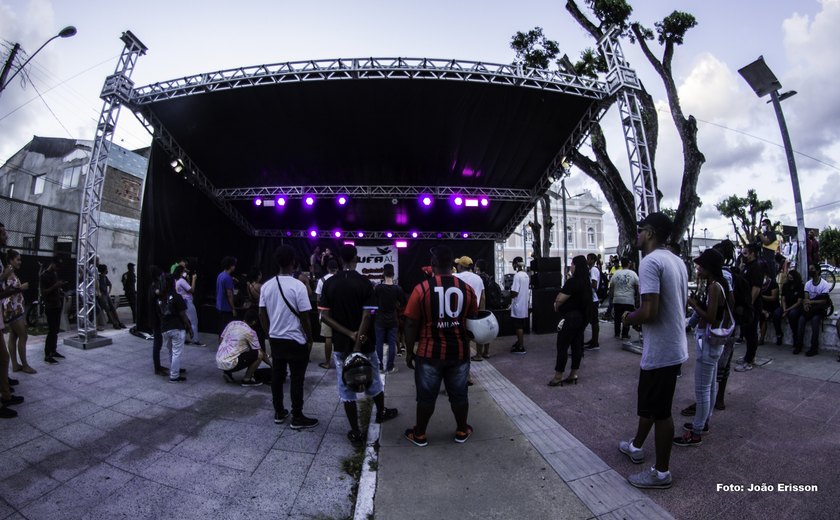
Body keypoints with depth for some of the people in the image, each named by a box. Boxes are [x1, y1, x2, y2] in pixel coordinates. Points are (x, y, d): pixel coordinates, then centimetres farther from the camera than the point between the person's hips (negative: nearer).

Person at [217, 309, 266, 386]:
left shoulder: (232, 323, 10)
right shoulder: (250, 332, -6)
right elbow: (260, 351, 2)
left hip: (218, 361, 8)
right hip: (229, 363, -8)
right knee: (259, 354, -6)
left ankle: (228, 372, 14)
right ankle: (246, 380, 2)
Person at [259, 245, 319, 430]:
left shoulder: (266, 286, 0)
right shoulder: (298, 286, -17)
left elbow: (262, 314, 6)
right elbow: (304, 317, -15)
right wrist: (310, 339, -2)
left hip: (275, 339, 6)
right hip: (296, 340, -5)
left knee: (277, 376, 15)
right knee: (296, 379, 4)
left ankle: (279, 413, 28)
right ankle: (297, 418, 13)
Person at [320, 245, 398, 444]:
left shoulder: (329, 284, -2)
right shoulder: (364, 283, -12)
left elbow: (325, 316, -7)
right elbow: (366, 316, -18)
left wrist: (349, 334, -10)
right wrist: (358, 344, -15)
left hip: (340, 345, 2)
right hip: (364, 344, -2)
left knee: (346, 388, 11)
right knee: (373, 382, 20)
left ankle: (355, 432, 19)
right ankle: (381, 413, 43)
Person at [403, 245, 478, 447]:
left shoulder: (421, 289, -14)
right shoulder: (467, 288, -4)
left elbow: (411, 324, -10)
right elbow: (473, 319, 7)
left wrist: (409, 351, 1)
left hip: (430, 352, -2)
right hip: (459, 351, 3)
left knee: (426, 395, 12)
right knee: (459, 393, 17)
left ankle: (419, 434, 28)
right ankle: (462, 431, 34)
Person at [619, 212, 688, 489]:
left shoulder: (650, 262, -21)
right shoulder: (677, 261, 8)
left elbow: (649, 312, -28)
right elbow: (679, 304, 15)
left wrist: (629, 318, -7)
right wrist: (636, 315, 14)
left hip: (660, 351, -9)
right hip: (675, 346, 9)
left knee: (660, 411, 6)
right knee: (649, 401, 23)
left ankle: (662, 472, 23)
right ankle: (636, 446, 41)